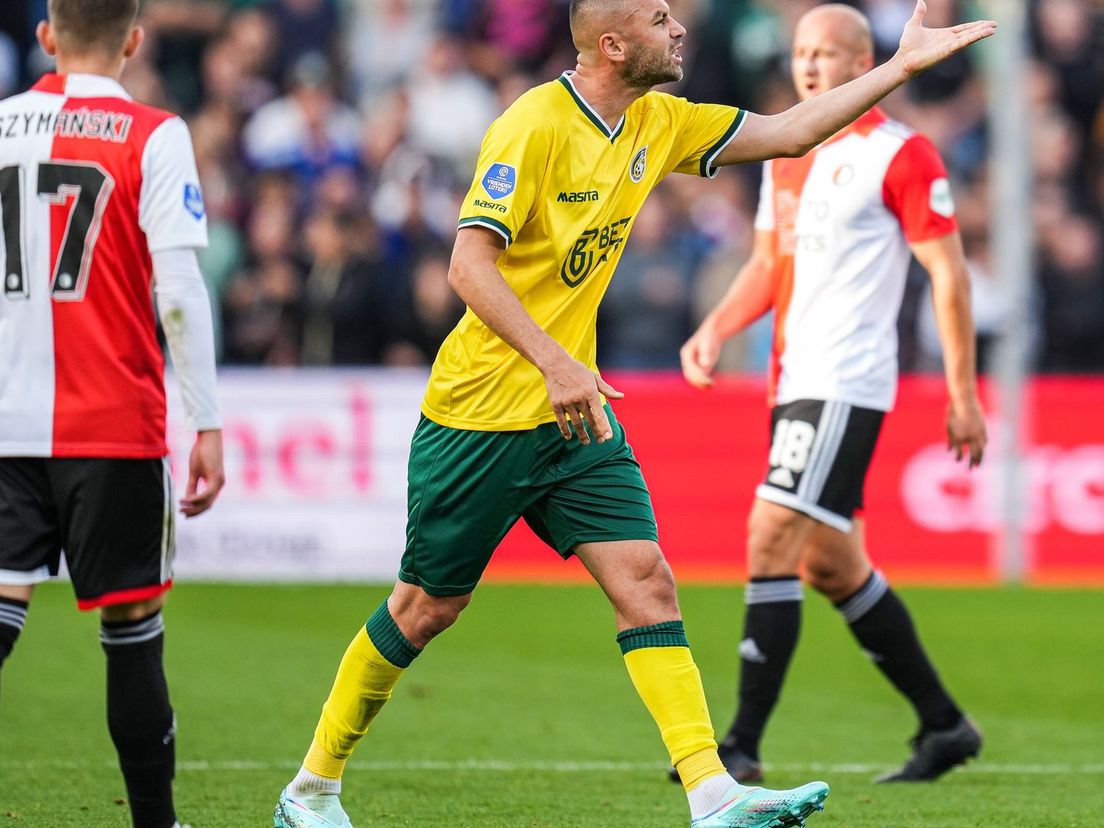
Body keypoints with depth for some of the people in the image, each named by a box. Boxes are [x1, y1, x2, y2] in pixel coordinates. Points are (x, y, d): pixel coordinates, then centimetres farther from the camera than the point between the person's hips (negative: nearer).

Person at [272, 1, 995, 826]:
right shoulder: (534, 126, -17)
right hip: (482, 411, -7)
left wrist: (901, 66, 9)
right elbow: (469, 267, -22)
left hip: (576, 416, 7)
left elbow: (786, 133, 15)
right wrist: (554, 363, -30)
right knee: (426, 608, 4)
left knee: (646, 581, -8)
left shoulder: (657, 124, 6)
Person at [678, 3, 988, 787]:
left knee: (773, 538, -16)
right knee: (833, 566, 12)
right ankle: (944, 723, 24)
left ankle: (743, 745, -15)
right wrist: (716, 329, 4)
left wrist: (963, 395, -9)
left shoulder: (900, 155, -8)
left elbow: (949, 272, -7)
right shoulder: (787, 156, 15)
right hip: (795, 383, 9)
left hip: (848, 384, -9)